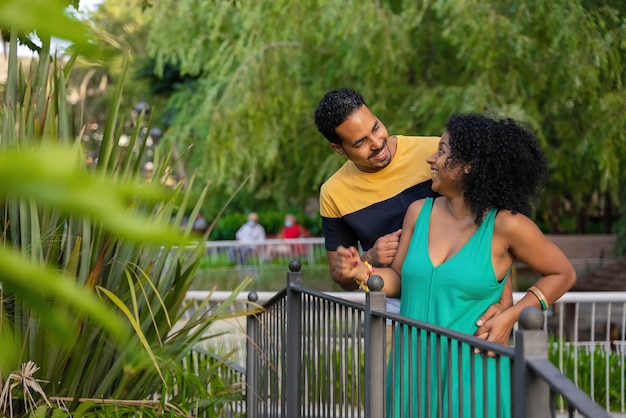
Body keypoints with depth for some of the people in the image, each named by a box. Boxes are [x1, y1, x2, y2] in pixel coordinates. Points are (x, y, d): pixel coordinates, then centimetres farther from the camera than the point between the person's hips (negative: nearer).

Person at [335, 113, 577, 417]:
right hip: (413, 368, 4)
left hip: (472, 372, -4)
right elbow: (399, 279, 10)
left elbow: (563, 274, -1)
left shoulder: (505, 224, -11)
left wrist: (510, 316, -11)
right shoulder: (419, 212, 3)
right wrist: (362, 272, -10)